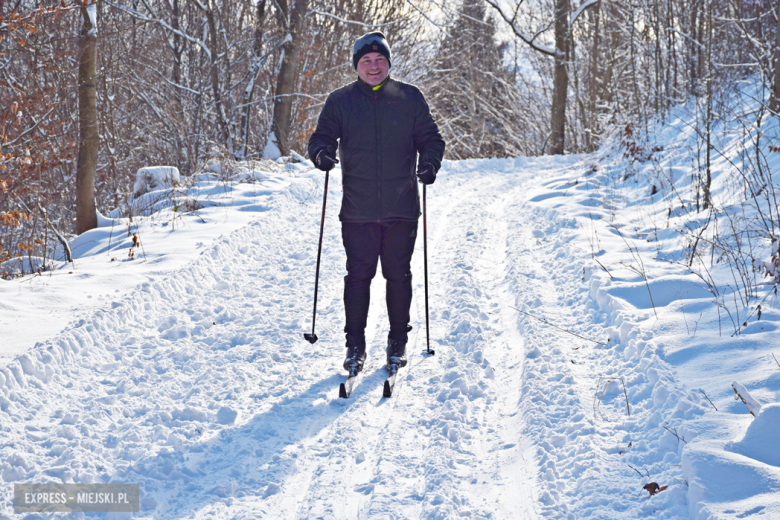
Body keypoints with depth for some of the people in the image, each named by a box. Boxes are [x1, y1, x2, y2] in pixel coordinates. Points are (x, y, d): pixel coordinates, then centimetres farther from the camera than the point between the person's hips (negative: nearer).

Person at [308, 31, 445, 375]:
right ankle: (355, 344, 10)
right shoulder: (340, 101, 7)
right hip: (358, 209, 0)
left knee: (398, 275, 7)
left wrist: (430, 162, -9)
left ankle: (398, 340, 20)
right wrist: (321, 152, -15)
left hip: (401, 208, 0)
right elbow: (323, 136, 8)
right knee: (358, 276, 0)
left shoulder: (409, 98, 7)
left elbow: (430, 137, 11)